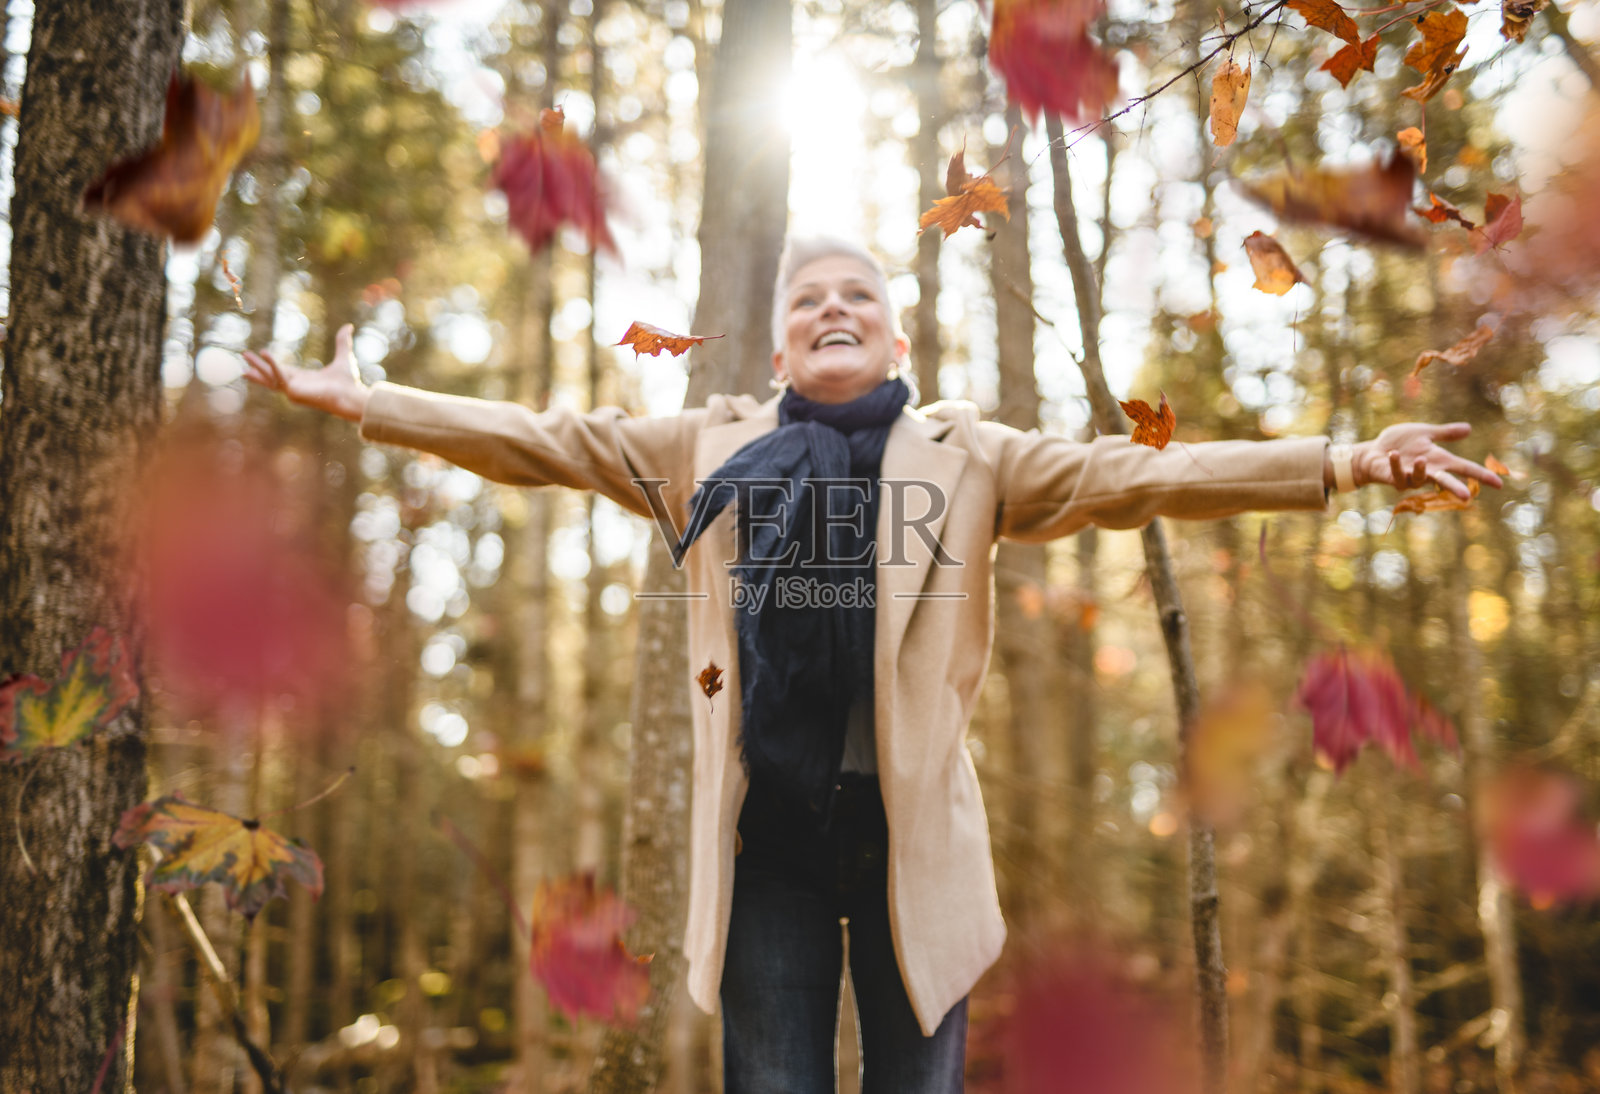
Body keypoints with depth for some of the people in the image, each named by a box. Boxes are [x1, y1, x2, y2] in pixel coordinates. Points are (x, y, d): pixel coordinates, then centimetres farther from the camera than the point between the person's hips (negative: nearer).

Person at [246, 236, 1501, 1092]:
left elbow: (1138, 474, 1)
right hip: (766, 837, 1)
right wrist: (358, 400, 7)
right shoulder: (710, 449, 10)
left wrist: (1344, 462, -7)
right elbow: (540, 439, 10)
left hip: (914, 837, 0)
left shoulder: (970, 458, 8)